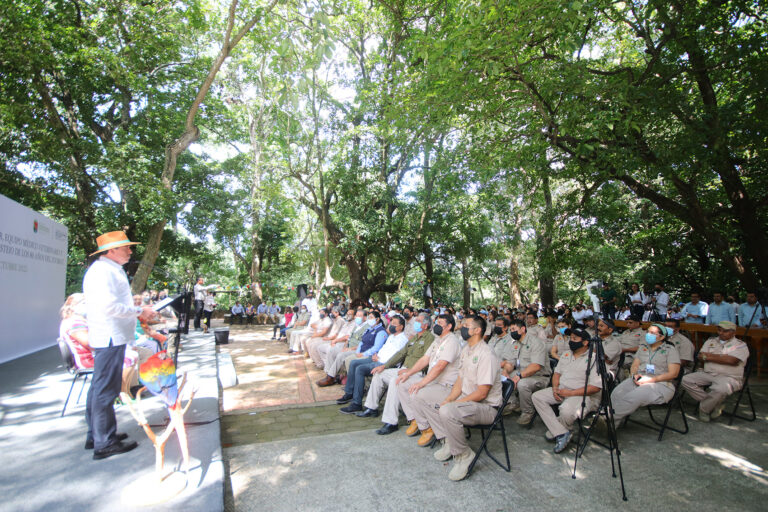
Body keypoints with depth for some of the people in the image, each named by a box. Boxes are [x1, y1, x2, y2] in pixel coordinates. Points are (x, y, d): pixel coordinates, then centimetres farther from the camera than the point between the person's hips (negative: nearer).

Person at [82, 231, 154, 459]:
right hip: (109, 338, -11)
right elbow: (108, 306, -25)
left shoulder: (112, 270, 17)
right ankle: (105, 443, 5)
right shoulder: (102, 271, -16)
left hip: (110, 337, 11)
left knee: (100, 388, 18)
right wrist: (139, 311, -16)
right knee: (105, 390, -4)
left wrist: (137, 312, 13)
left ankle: (97, 435, 31)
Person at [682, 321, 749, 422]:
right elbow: (700, 357, 6)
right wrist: (721, 358, -8)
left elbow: (732, 360, -15)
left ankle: (703, 409, -10)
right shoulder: (711, 341, 18)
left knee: (720, 389, -38)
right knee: (686, 380, -16)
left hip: (729, 377, -5)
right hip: (707, 374, 5)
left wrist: (709, 356, -6)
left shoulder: (740, 345, 3)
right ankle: (716, 404, -8)